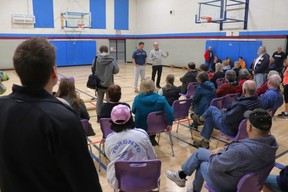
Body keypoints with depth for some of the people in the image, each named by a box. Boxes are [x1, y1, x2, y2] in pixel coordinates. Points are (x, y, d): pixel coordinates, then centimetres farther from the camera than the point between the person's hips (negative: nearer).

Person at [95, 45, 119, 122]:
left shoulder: (96, 59, -8)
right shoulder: (112, 60, -12)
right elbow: (116, 70, -10)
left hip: (99, 83, 2)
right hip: (109, 84, -2)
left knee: (99, 100, 17)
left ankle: (98, 116, 22)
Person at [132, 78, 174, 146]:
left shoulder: (138, 98, -18)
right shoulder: (161, 99, -17)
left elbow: (133, 111, -2)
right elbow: (170, 112, -21)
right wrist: (170, 124, -5)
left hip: (142, 127, -1)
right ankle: (151, 138, 39)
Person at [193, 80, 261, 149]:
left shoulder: (242, 105, -37)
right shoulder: (258, 101, -9)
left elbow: (227, 118, -28)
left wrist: (223, 112, -7)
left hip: (231, 130, -8)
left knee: (212, 109, 6)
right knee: (210, 118, 22)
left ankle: (201, 119, 37)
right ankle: (205, 142, 34)